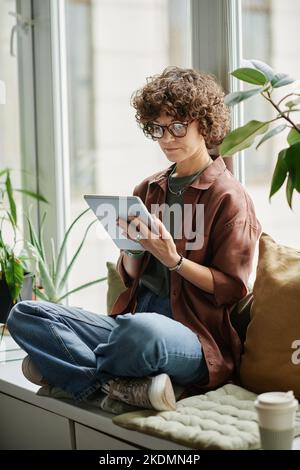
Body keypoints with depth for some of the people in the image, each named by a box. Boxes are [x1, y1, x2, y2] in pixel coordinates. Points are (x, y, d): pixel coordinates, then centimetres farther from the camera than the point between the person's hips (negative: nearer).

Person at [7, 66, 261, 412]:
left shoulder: (228, 196, -2)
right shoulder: (148, 190, 17)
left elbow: (232, 289, -6)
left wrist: (173, 259, -17)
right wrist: (132, 247, -3)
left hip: (196, 335, -7)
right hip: (133, 317, 7)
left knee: (143, 329, -43)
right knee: (24, 315, -8)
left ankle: (70, 368, -11)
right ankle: (125, 386, -21)